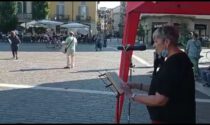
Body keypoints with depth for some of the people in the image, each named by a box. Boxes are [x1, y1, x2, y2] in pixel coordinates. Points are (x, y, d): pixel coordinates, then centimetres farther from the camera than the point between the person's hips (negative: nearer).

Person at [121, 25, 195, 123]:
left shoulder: (173, 64, -26)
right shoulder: (178, 59, 9)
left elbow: (160, 100, -27)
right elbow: (160, 88, 13)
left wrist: (132, 96, -18)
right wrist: (136, 85, 6)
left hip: (171, 119, -9)